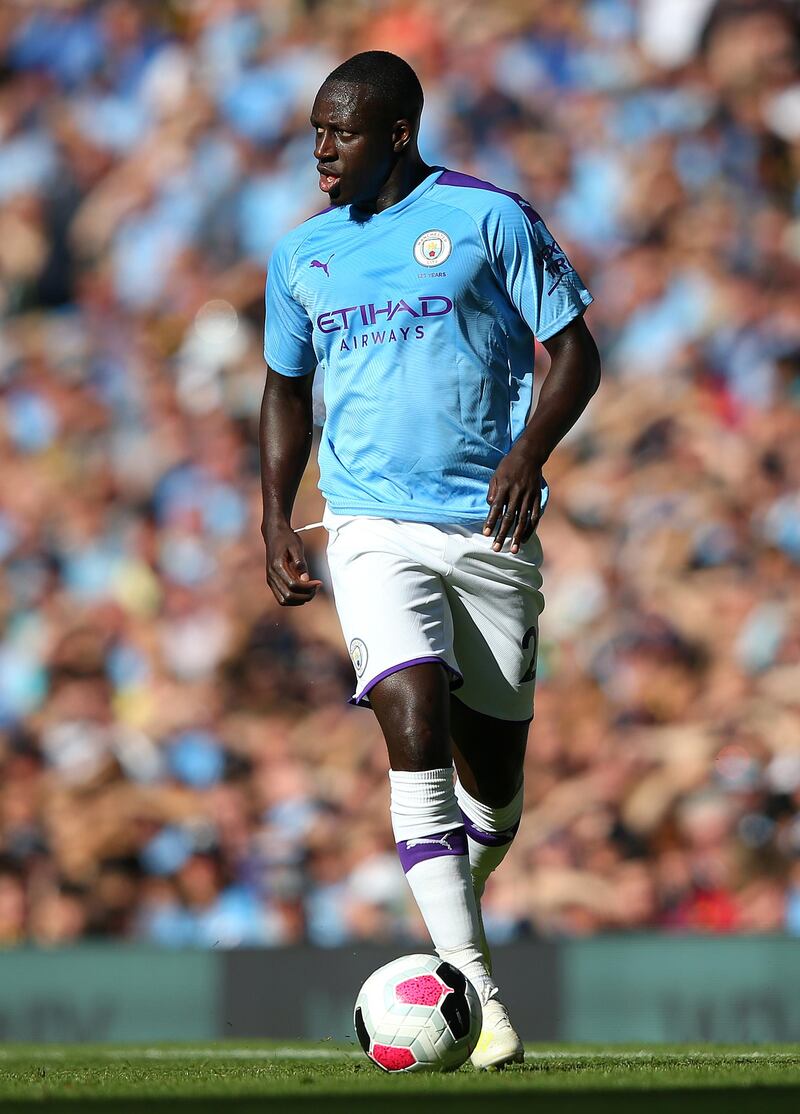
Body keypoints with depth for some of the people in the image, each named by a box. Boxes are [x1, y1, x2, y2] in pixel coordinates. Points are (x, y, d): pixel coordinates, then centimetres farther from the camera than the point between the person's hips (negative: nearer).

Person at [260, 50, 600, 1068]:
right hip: (373, 527, 1)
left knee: (492, 762, 4)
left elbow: (574, 353, 1)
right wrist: (275, 520, 10)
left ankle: (456, 905, 38)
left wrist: (529, 452, -17)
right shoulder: (301, 255, 11)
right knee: (414, 719, -21)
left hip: (491, 527, -1)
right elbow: (286, 387, 23)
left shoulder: (489, 219, -1)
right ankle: (474, 992, -25)